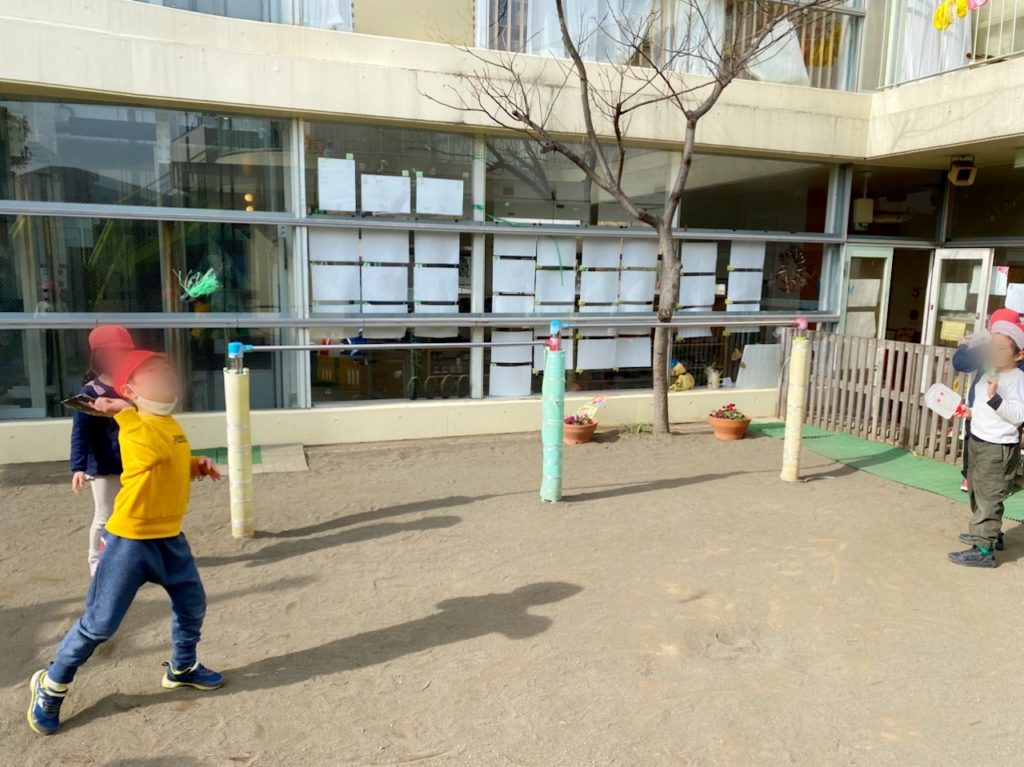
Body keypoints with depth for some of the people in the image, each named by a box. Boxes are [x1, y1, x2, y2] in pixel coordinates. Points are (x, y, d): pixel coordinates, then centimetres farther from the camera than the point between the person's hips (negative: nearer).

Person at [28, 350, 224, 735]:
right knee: (100, 623, 1)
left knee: (192, 604, 17)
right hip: (130, 539, -8)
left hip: (170, 536, 8)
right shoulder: (135, 429, -18)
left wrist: (197, 465, 1)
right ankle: (51, 685, 26)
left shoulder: (171, 426, 9)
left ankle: (182, 668, 41)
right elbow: (161, 453, -32)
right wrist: (123, 410, -23)